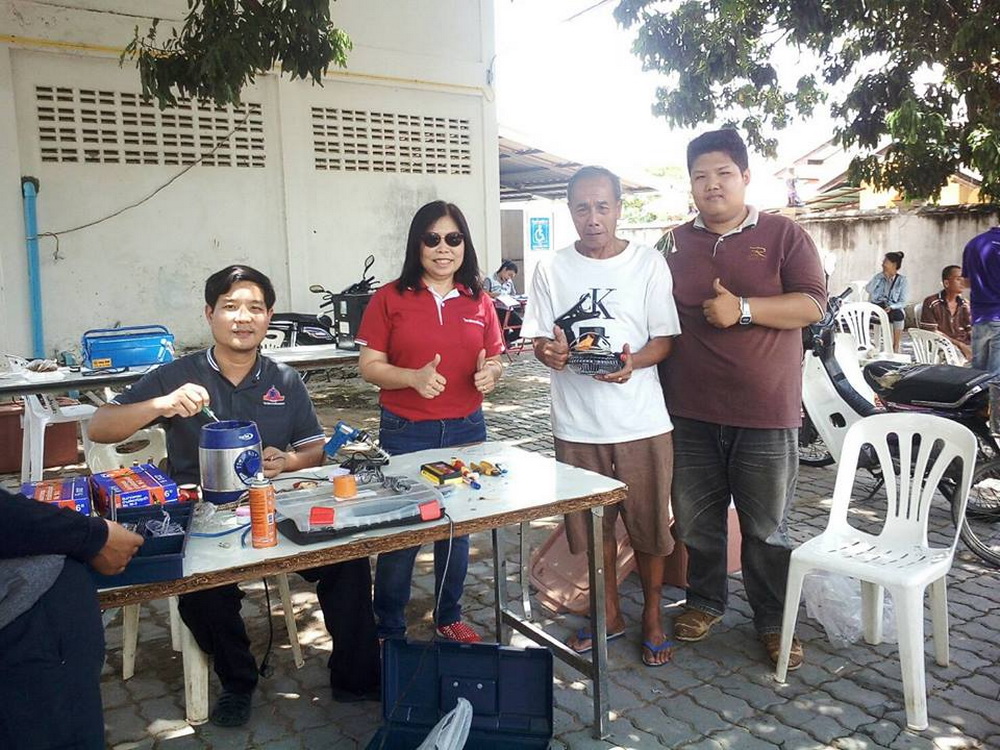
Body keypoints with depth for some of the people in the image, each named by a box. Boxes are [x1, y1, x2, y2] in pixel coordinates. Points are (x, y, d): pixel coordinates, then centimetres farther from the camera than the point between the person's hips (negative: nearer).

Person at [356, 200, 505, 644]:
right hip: (405, 433, -3)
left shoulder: (479, 302, 7)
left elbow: (495, 362, 12)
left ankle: (449, 619, 35)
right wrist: (414, 377, -23)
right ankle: (389, 631, 23)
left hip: (466, 429, 4)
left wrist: (490, 372, -11)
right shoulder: (390, 298, -3)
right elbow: (369, 366, -5)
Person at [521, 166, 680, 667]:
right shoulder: (552, 269, 3)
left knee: (649, 523, 9)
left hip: (641, 421, -1)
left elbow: (665, 339, -2)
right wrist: (548, 350, -20)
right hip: (577, 423, 2)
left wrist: (634, 361, -23)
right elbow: (538, 339, 4)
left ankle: (652, 616, 32)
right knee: (591, 524, 14)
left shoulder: (649, 263, -1)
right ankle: (609, 612, 36)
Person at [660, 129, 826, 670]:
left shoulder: (782, 235, 0)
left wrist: (743, 309, -19)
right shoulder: (676, 243, 10)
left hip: (766, 412, -3)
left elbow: (812, 304, -7)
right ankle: (705, 601, 34)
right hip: (689, 411, 3)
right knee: (696, 520, 14)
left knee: (767, 527, 8)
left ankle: (773, 621, 26)